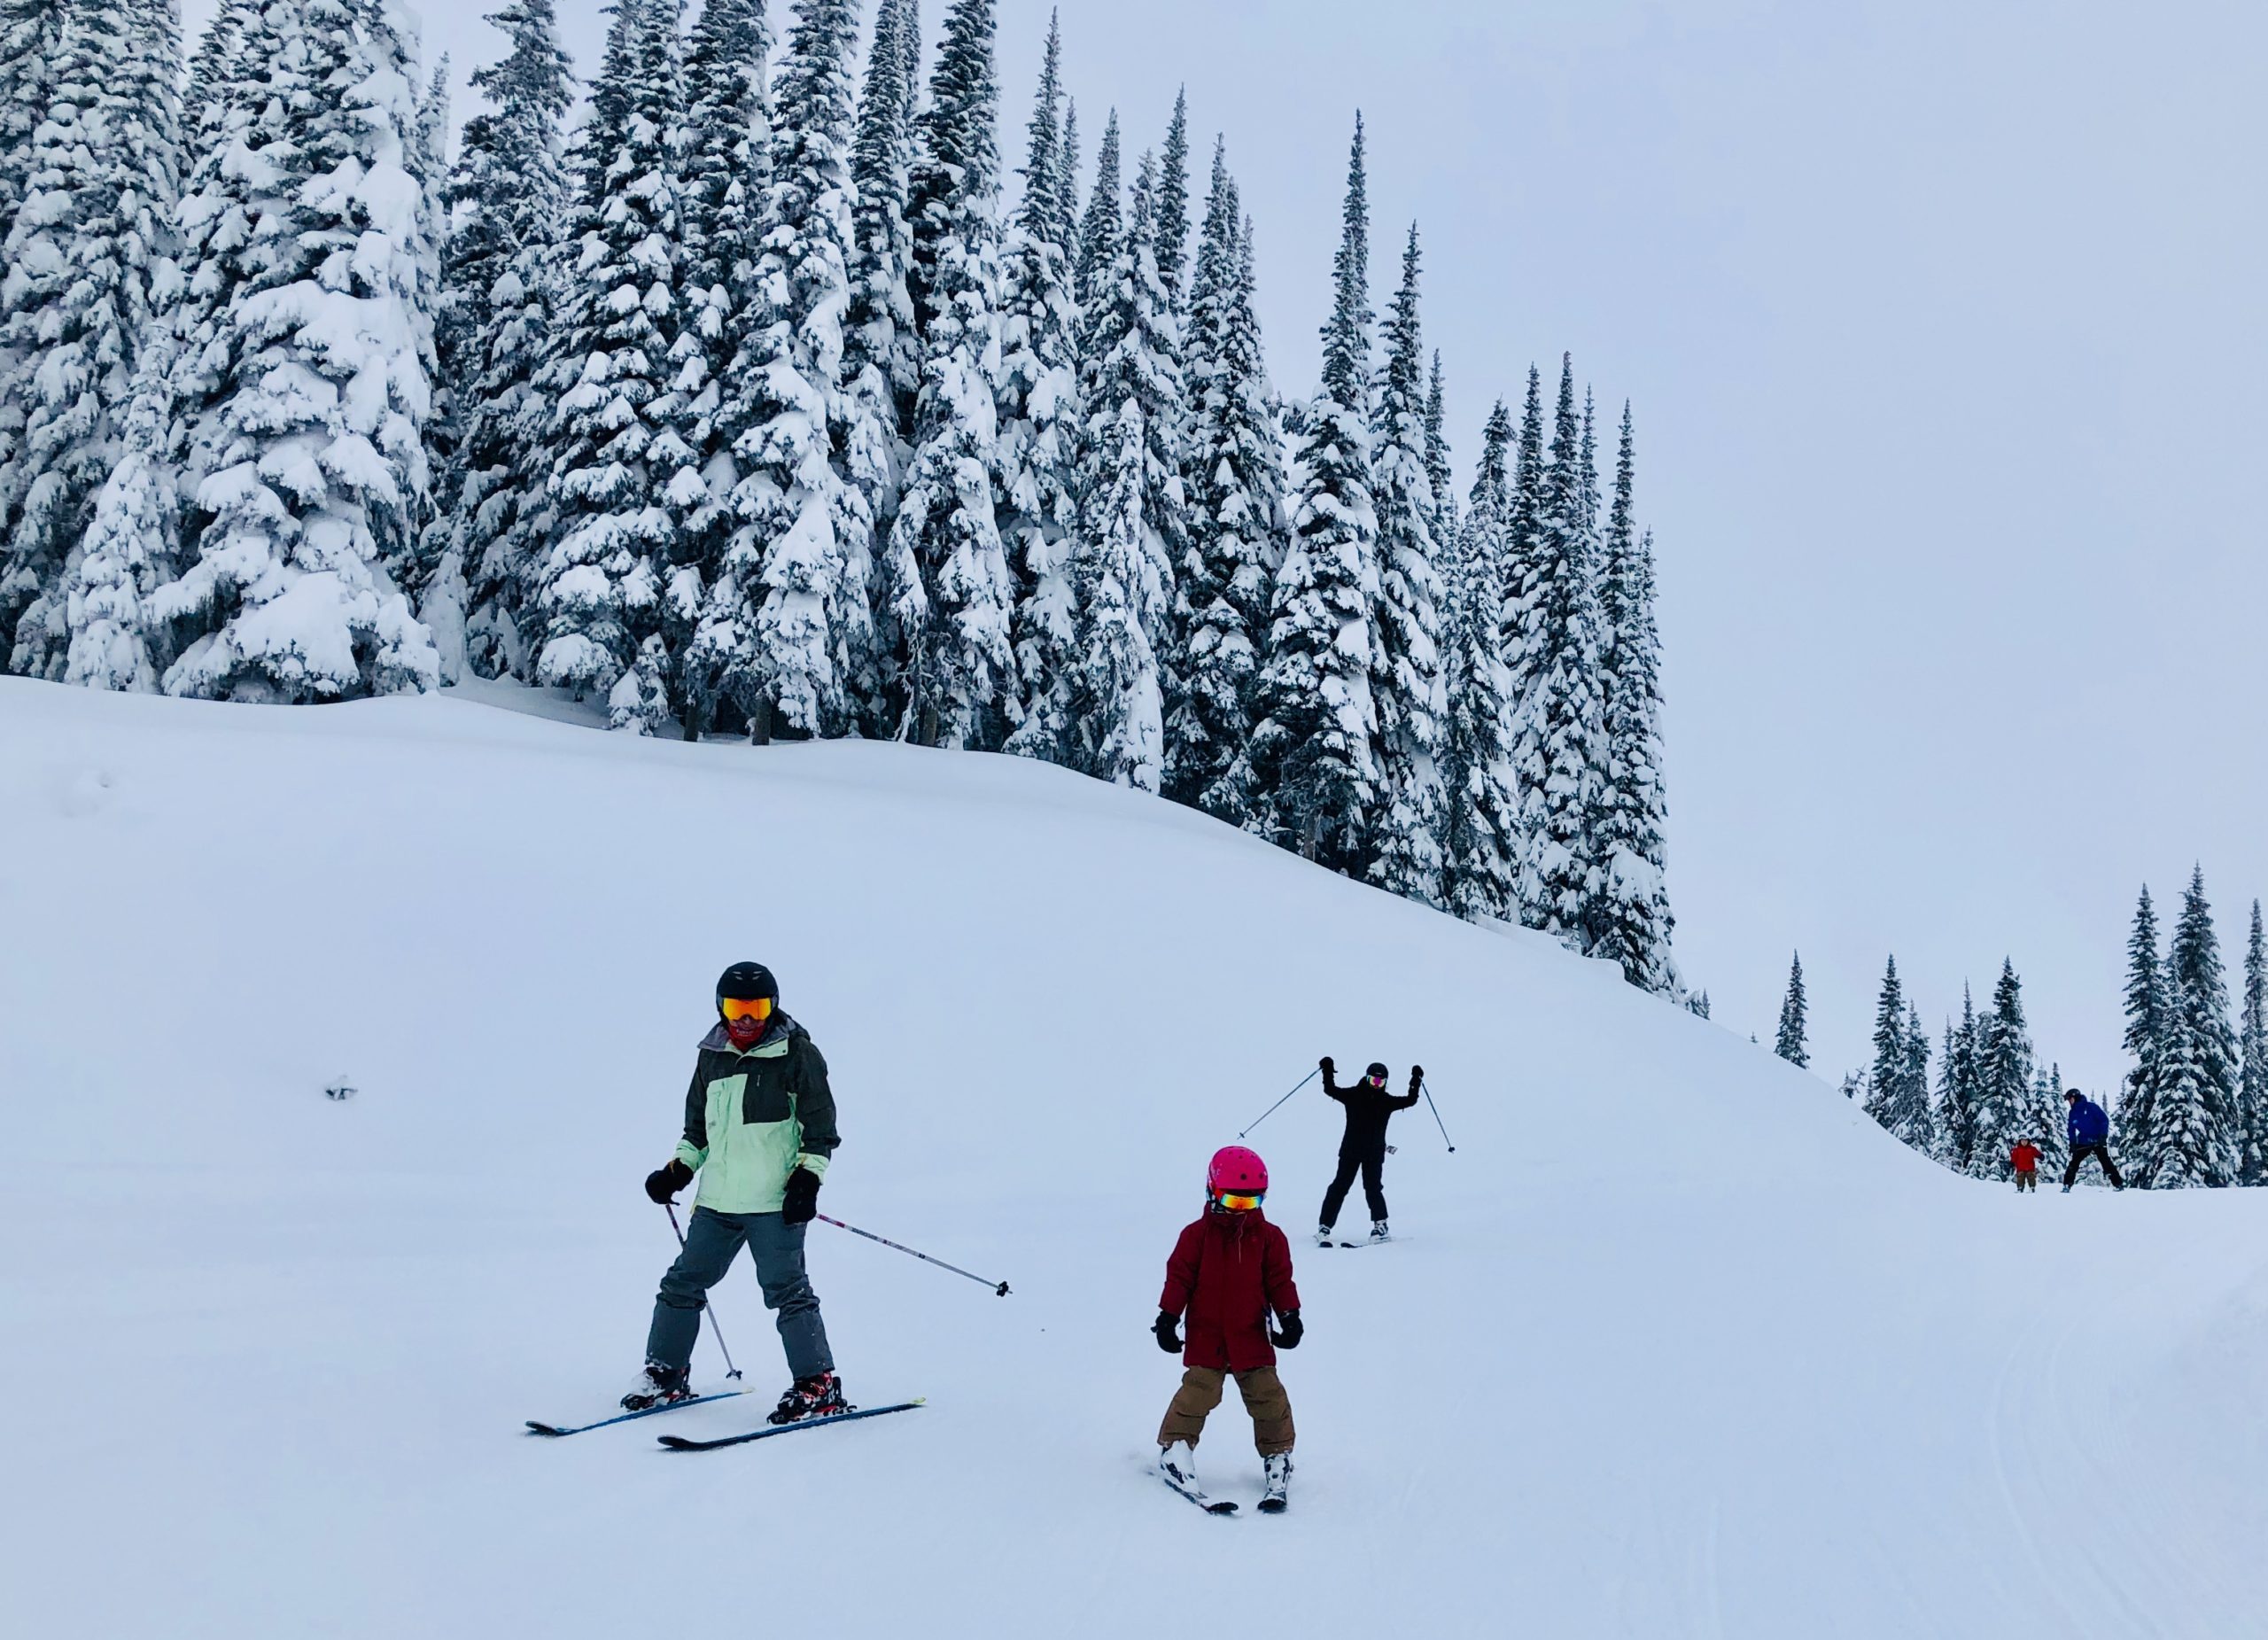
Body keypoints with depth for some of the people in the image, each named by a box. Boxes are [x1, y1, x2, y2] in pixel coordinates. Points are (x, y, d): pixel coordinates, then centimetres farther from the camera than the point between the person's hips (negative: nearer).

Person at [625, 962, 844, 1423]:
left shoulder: (797, 1053, -3)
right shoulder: (712, 1056, 13)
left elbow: (820, 1127, -2)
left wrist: (807, 1179, -11)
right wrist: (677, 1171, 14)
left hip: (776, 1200, -6)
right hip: (716, 1200, 6)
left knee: (786, 1291, -6)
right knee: (682, 1284, 9)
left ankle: (818, 1386, 1)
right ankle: (664, 1374, 24)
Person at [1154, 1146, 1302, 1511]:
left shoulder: (1269, 1237, 4)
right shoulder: (1197, 1235, -2)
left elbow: (1280, 1280, 7)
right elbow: (1179, 1276, -1)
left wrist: (1290, 1317, -2)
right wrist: (1168, 1317, -5)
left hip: (1251, 1336, 2)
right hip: (1206, 1335, -2)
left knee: (1267, 1395, 0)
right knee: (1197, 1392, -8)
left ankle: (1277, 1454, 15)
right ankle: (1174, 1447, 7)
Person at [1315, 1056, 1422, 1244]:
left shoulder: (1387, 1101, 5)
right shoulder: (1353, 1095, -1)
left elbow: (1409, 1101, 9)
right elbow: (1331, 1090, -3)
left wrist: (1416, 1082, 3)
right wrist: (1327, 1072, -13)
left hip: (1374, 1153, 1)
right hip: (1350, 1150, -1)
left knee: (1373, 1188, -5)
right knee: (1340, 1187, -4)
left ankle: (1380, 1225, 11)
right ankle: (1324, 1228, -3)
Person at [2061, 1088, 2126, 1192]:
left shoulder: (2091, 1107, -11)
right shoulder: (2072, 1113, 5)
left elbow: (2104, 1120, -11)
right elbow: (2071, 1130, 11)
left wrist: (2103, 1136, -17)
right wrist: (2072, 1144, -1)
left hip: (2098, 1141, -4)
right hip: (2083, 1142, 4)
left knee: (2106, 1162, -9)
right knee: (2074, 1162, -2)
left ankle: (2118, 1184, -1)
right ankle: (2067, 1185, 2)